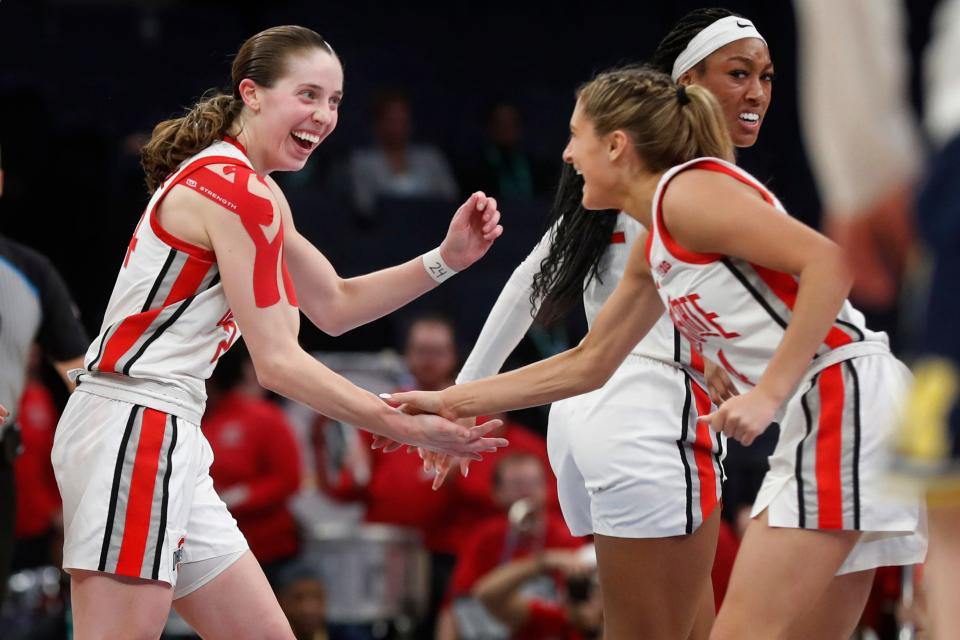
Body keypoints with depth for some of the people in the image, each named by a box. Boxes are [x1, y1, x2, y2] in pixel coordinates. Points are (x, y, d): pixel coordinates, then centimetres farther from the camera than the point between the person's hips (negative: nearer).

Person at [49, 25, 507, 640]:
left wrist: (445, 259, 10)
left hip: (171, 443, 11)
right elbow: (277, 361, -16)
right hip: (132, 429, -11)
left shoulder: (257, 193, 17)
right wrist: (409, 427, -16)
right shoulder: (235, 190, -14)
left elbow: (334, 306, 24)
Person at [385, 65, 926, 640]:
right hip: (819, 413, 10)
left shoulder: (688, 189, -9)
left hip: (844, 397, -10)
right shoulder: (654, 252, 20)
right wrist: (454, 402, 30)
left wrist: (769, 392, -23)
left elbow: (827, 262, -19)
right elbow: (589, 364, 30)